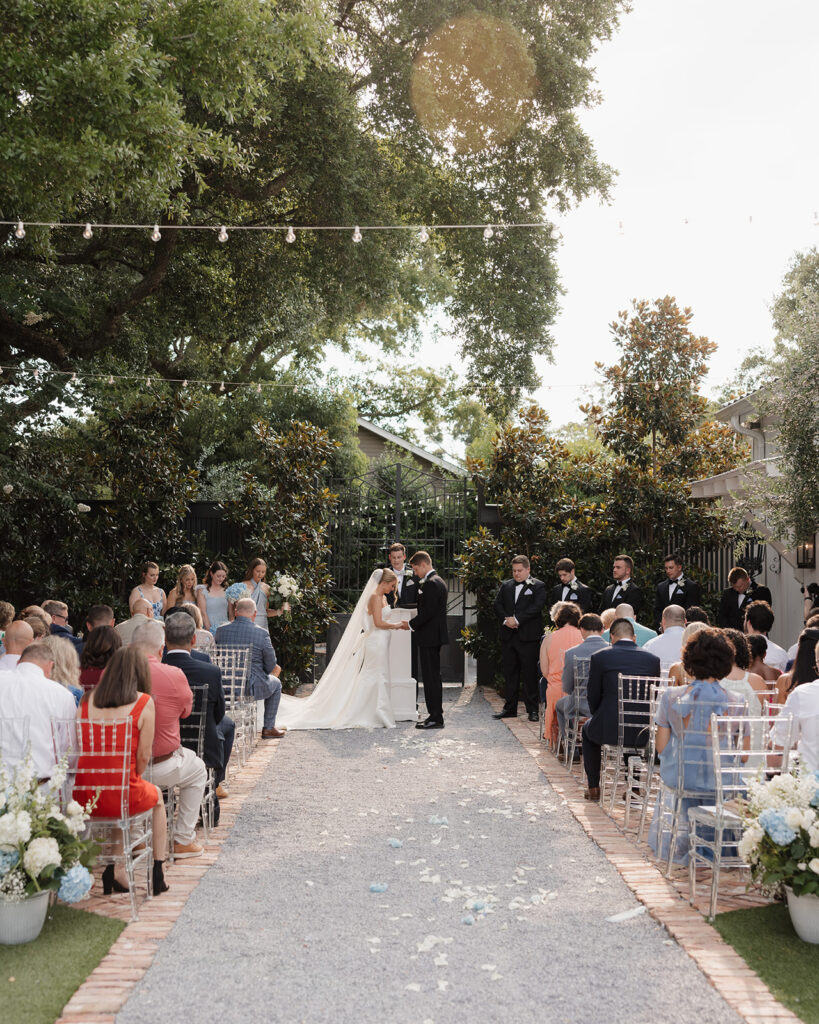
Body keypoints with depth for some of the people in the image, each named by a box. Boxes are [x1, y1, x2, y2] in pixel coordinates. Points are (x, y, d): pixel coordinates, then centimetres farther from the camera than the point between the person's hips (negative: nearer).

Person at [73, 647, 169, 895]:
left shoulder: (87, 700, 5)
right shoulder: (144, 702, -7)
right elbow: (143, 756, -7)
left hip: (82, 798, 4)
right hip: (121, 796, -4)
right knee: (156, 795, 29)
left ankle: (115, 871, 29)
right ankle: (157, 873, 33)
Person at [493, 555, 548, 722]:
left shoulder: (538, 586, 1)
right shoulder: (506, 585, 15)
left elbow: (536, 607, -11)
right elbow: (498, 605, 8)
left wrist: (517, 620, -16)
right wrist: (505, 619, -10)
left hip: (528, 636, -5)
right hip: (508, 636, 5)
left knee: (529, 674, -2)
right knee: (509, 673, 9)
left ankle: (532, 710, 5)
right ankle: (510, 708, 17)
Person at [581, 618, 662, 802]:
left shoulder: (599, 657, -5)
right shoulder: (653, 659, 3)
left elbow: (593, 697, 1)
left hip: (609, 729, -2)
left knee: (588, 729, 32)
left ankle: (593, 787, 31)